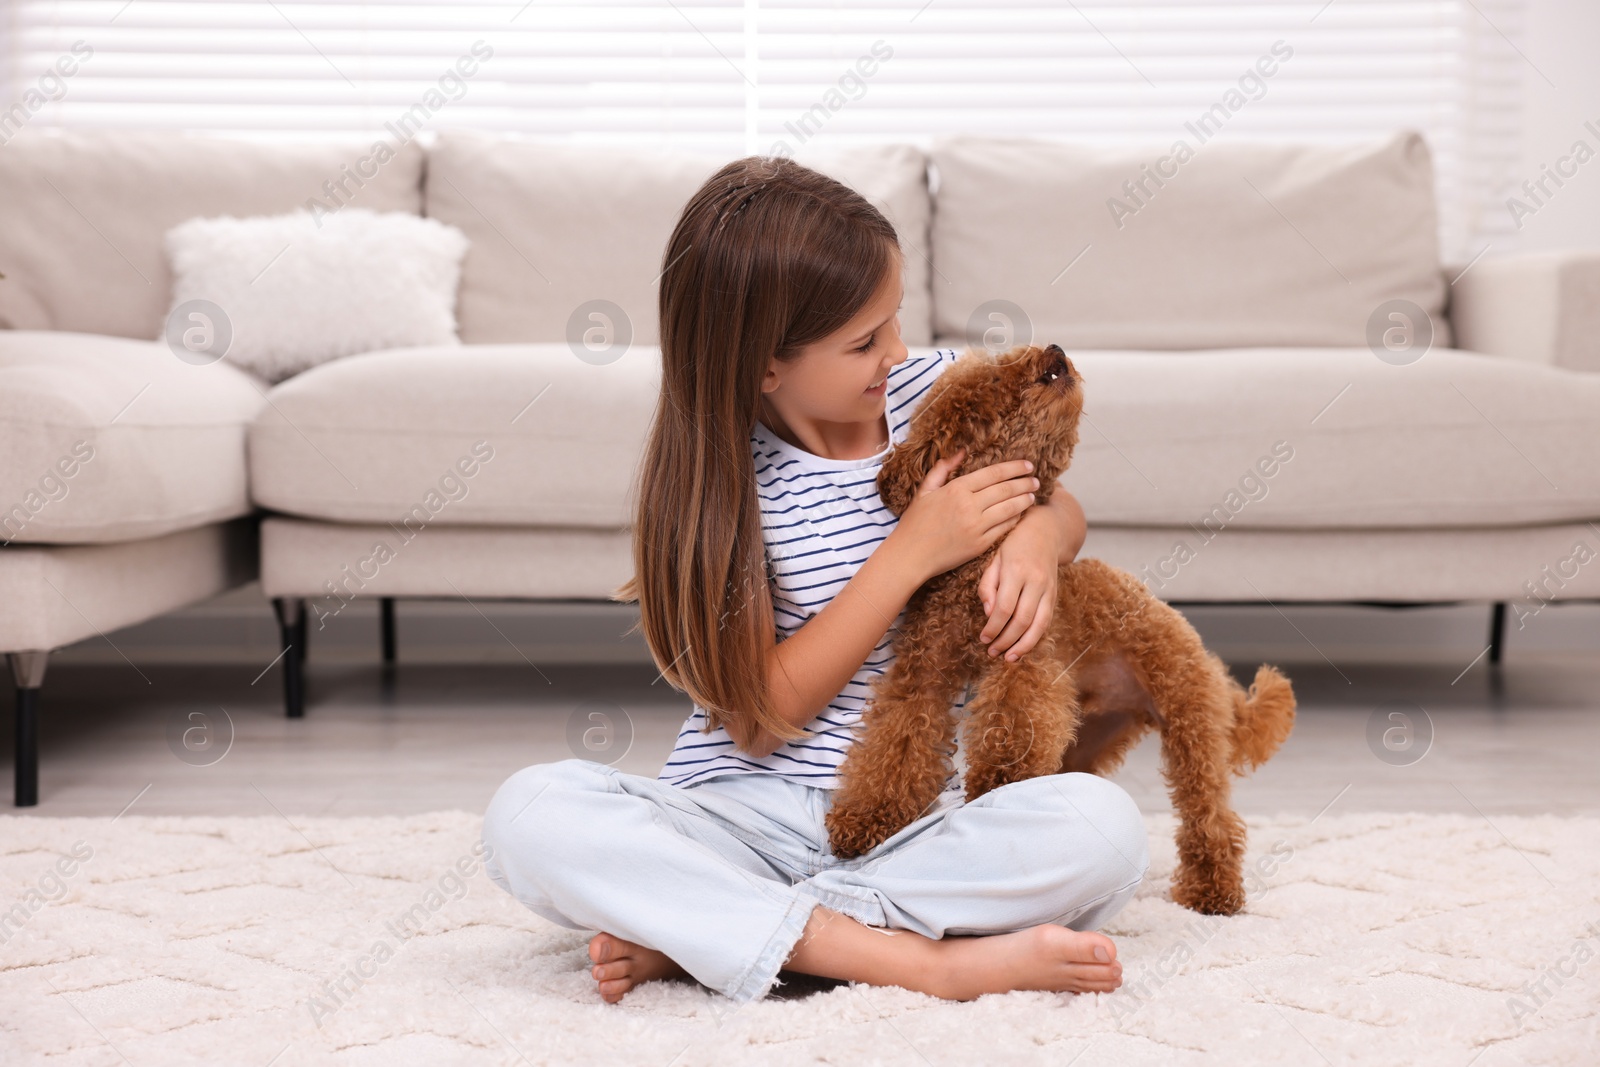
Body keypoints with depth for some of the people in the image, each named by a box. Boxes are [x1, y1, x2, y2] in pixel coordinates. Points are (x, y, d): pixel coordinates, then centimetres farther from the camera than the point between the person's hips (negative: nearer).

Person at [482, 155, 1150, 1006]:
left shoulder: (935, 390, 2)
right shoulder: (721, 478, -8)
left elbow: (1061, 505, 18)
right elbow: (758, 715, -12)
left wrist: (1038, 537, -9)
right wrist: (910, 552, -19)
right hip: (743, 813, -2)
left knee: (1101, 826, -30)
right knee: (531, 813, -30)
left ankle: (691, 933, -24)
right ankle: (923, 960, -34)